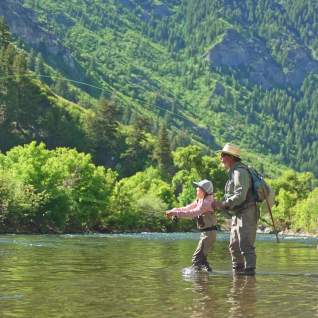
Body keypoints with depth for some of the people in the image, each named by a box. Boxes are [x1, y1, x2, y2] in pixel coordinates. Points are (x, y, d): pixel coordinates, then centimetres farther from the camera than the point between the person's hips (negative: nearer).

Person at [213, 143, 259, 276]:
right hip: (237, 214, 10)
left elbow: (240, 196, -24)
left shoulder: (240, 172, -15)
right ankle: (238, 270, 20)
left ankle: (250, 269, -9)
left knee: (245, 244, -11)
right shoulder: (233, 173, 18)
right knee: (234, 245, 13)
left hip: (246, 213, -10)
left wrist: (223, 204, -19)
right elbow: (230, 196, 21)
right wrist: (219, 205, 6)